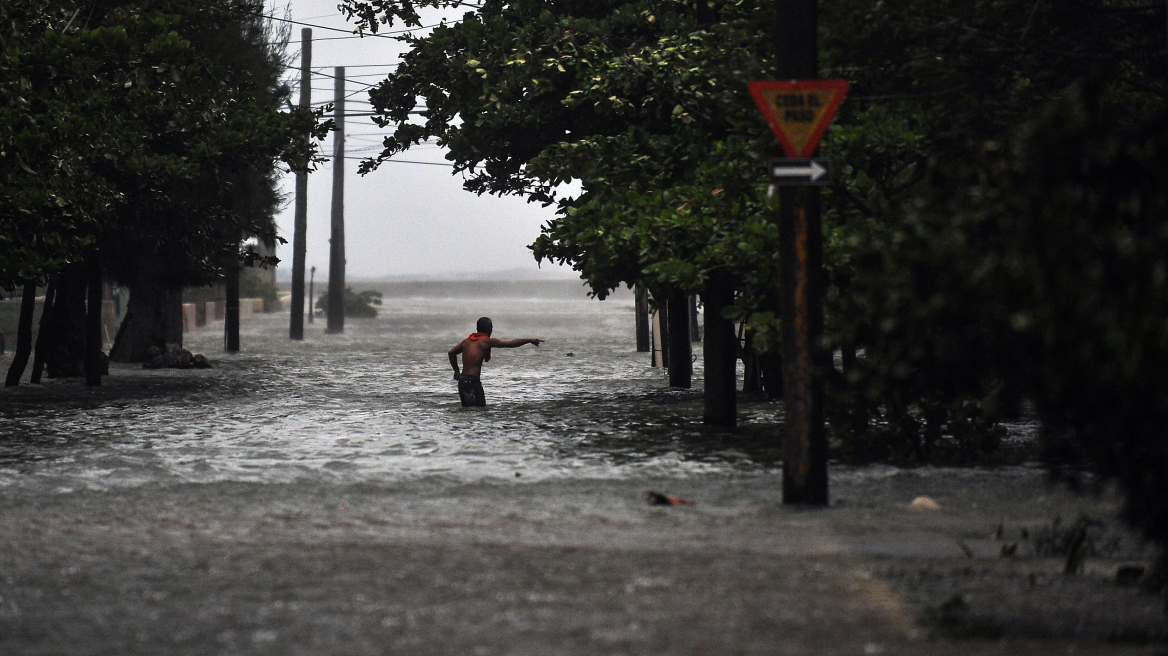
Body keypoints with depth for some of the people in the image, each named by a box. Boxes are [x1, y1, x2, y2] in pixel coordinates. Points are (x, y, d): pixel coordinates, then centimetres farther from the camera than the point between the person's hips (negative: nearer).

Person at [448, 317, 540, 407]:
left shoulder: (467, 341, 14)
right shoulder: (487, 341, -6)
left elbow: (451, 353, 20)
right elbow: (511, 344, -3)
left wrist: (456, 371, 25)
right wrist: (529, 340, 7)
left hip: (462, 380, 8)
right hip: (472, 381, -8)